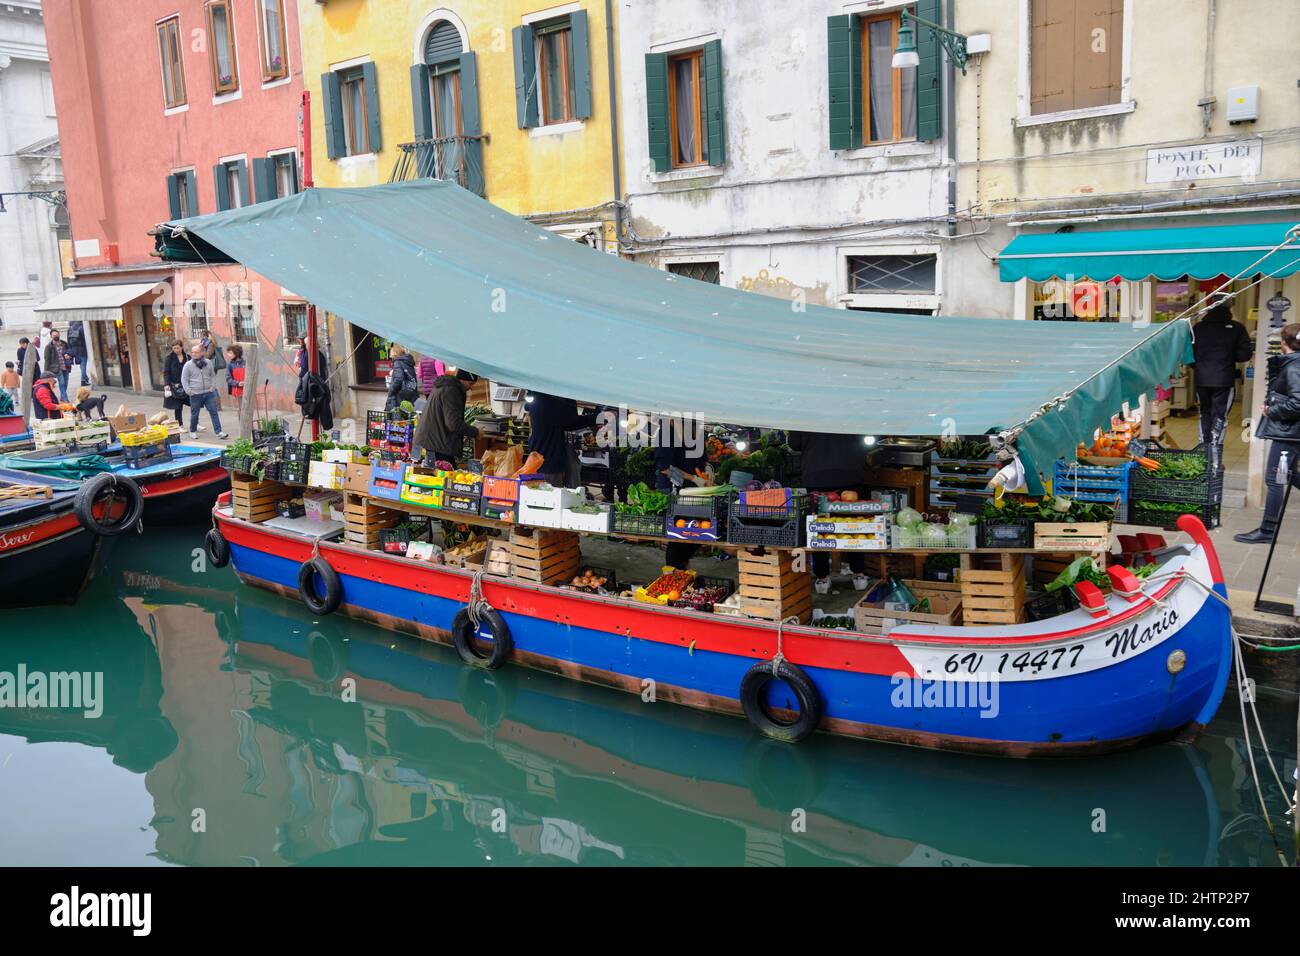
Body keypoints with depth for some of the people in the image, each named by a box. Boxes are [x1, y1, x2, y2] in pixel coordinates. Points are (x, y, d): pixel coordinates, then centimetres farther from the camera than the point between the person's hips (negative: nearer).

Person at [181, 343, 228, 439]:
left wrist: (212, 387, 1)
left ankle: (218, 432, 0)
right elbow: (184, 380, 0)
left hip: (208, 393, 2)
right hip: (195, 394, -2)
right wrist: (189, 391, -8)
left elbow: (213, 376, 13)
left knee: (214, 412, -1)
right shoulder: (188, 365, -3)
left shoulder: (208, 362, 4)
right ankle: (193, 431, 26)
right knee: (194, 414, 9)